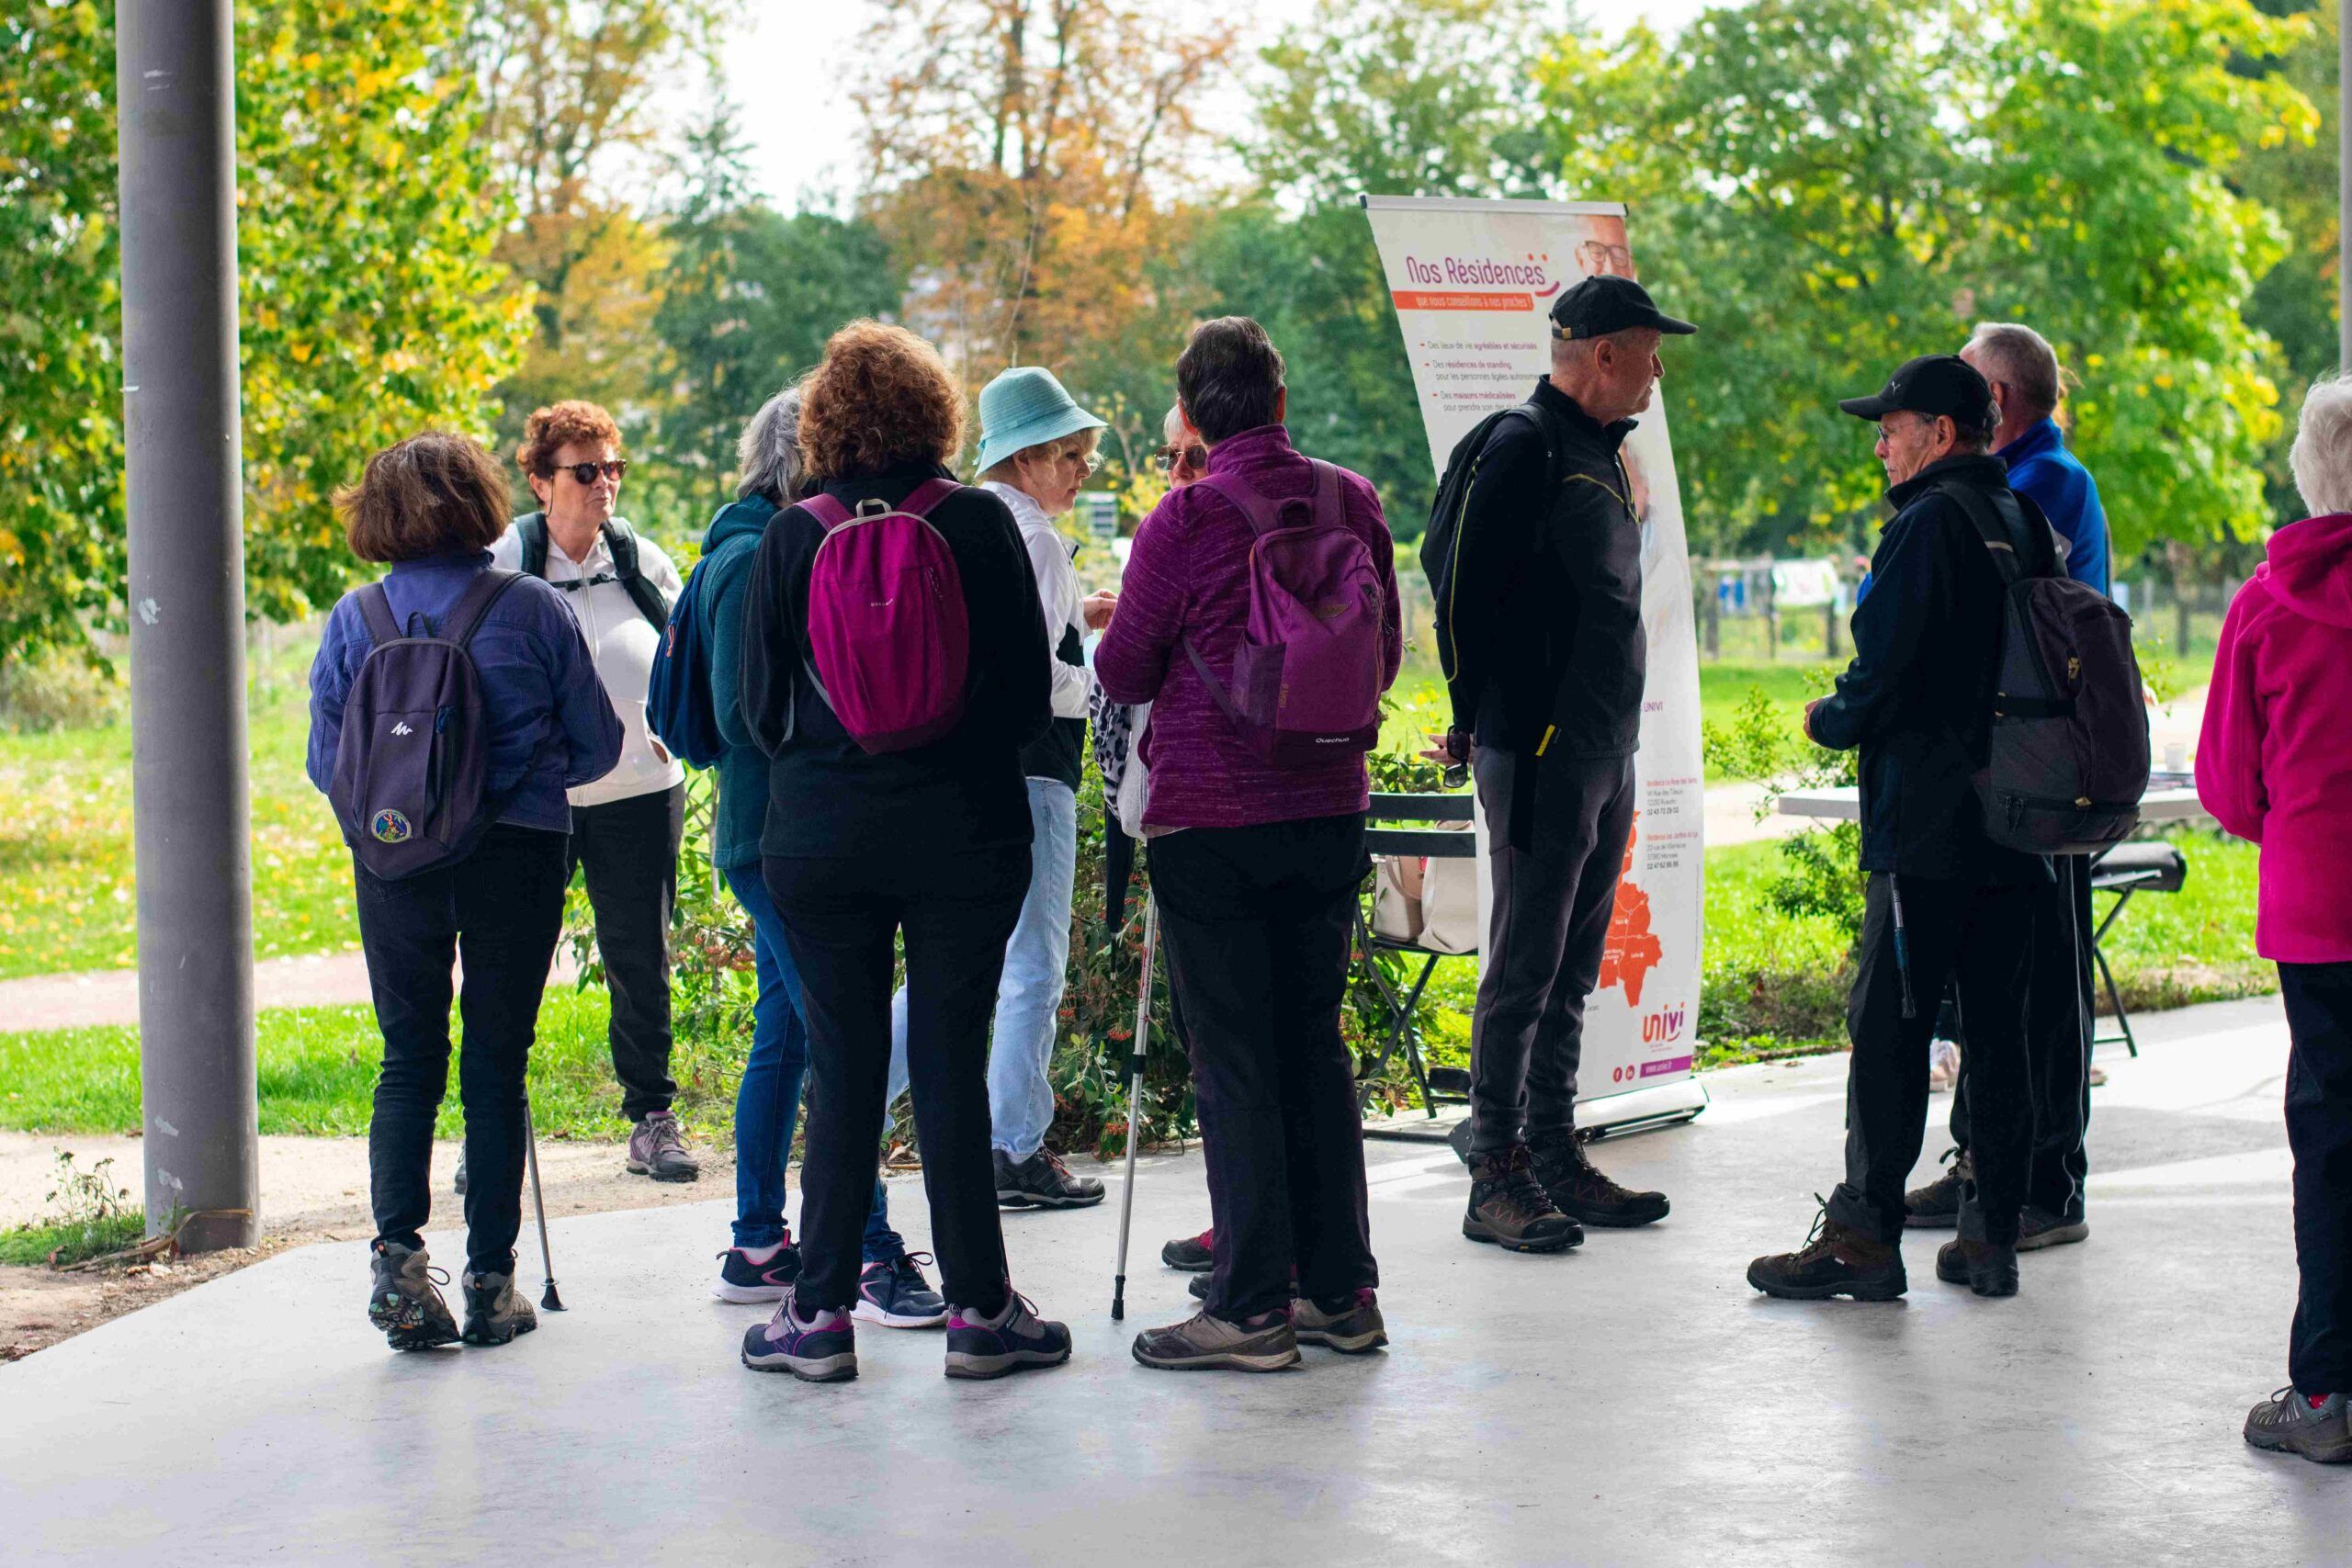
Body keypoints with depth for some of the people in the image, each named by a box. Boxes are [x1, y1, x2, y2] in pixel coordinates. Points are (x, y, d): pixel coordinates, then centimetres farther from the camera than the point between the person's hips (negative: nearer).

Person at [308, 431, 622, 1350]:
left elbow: (325, 763, 4)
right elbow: (598, 746, 0)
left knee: (408, 1060, 11)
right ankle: (490, 1281, 9)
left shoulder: (355, 618, 0)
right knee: (496, 1063, 6)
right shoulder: (532, 610, -6)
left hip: (394, 861, 2)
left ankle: (398, 1252, -7)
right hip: (515, 857, -2)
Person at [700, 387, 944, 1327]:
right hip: (778, 836, -10)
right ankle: (869, 1257, -9)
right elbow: (745, 714, -19)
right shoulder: (754, 560, -13)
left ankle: (756, 1248, 18)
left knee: (786, 1037, 12)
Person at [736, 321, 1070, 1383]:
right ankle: (978, 1308, 9)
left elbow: (761, 703, 3)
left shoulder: (791, 538, -3)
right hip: (965, 831, -1)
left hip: (820, 839, 1)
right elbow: (1031, 687, 0)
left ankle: (821, 1310, 10)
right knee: (950, 1060, 4)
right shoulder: (980, 525, -5)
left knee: (841, 1066, 7)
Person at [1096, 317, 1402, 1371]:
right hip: (1327, 810, 5)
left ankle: (1252, 1306, 2)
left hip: (1213, 820, -5)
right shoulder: (1352, 502, 3)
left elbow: (1121, 673, -3)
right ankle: (1342, 1292, 17)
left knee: (1233, 1062, 0)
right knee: (1315, 1046, 13)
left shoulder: (1186, 522, -12)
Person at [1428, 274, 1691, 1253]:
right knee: (1525, 964, -5)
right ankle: (1495, 1179, 0)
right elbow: (1468, 601, -16)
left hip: (1608, 755, 9)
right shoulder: (1524, 449, -12)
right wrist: (1485, 726, -15)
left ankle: (1554, 1157, 21)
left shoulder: (1601, 452, 18)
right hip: (1540, 757, -9)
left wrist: (1619, 738, 19)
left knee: (1572, 970, 13)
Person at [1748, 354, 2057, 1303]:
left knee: (1888, 1026, -4)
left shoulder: (1927, 525, -12)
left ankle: (1864, 1234, -3)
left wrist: (1827, 722, 5)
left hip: (1927, 826, -8)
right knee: (1995, 1027, 10)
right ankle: (1992, 1234, 13)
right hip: (2014, 821, 8)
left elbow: (1883, 673, -16)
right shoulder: (2024, 524, 13)